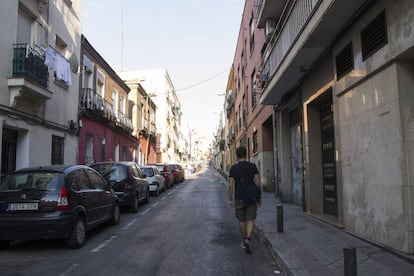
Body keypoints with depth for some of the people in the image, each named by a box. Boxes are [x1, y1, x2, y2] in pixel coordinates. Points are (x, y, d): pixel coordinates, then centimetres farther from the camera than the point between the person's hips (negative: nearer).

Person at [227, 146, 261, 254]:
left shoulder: (233, 168, -4)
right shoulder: (253, 166, -2)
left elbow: (230, 185, -7)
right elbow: (258, 183, -5)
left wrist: (230, 200, 0)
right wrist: (259, 197, 4)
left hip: (239, 199, 0)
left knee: (242, 220, 16)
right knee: (250, 220, 4)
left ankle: (244, 241, 26)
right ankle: (248, 239, -17)